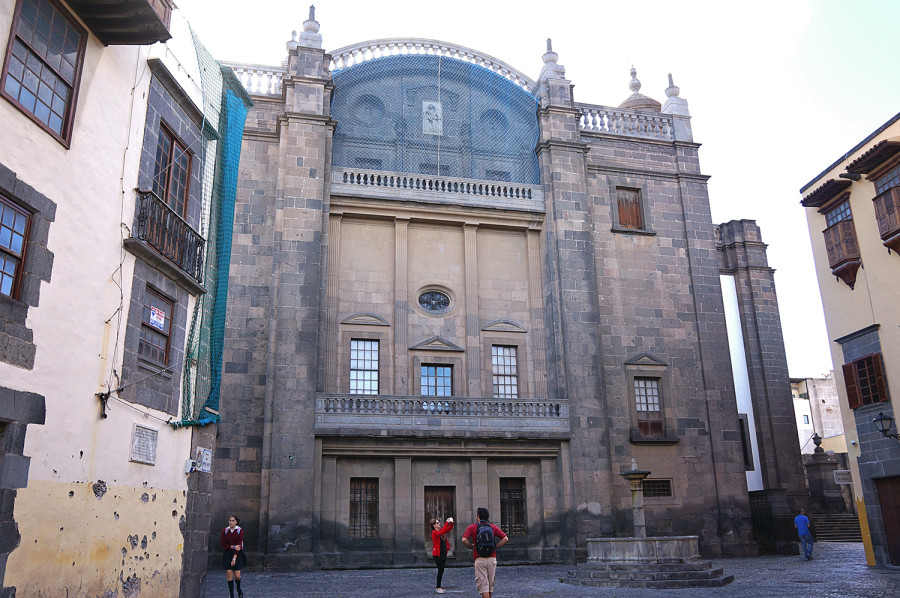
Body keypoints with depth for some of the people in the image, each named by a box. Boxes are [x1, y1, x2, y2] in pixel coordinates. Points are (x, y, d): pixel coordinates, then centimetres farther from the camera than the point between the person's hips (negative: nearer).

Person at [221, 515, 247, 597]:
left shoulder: (240, 531, -6)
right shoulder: (225, 531, 1)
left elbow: (239, 545, -10)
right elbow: (223, 544, 0)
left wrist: (234, 558, -15)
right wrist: (233, 547, -13)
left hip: (237, 554, -2)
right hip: (227, 554, 2)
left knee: (237, 575, -4)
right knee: (229, 574, -7)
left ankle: (239, 588, 28)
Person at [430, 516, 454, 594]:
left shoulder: (440, 531, 11)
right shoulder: (434, 533, -13)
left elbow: (448, 529, 9)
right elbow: (442, 532, -31)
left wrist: (451, 523, -9)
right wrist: (447, 522, -31)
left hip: (443, 554, 8)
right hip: (437, 555, -8)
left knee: (441, 570, 12)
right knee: (440, 570, -7)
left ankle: (438, 585, 24)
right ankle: (438, 588, 0)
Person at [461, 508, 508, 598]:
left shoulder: (472, 527, 0)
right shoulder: (493, 527, 7)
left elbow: (464, 539, -15)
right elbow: (505, 539, -1)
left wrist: (472, 547, 1)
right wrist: (495, 547, 6)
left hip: (480, 559, -3)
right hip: (492, 558, 3)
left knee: (483, 586, -2)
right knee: (490, 585, 19)